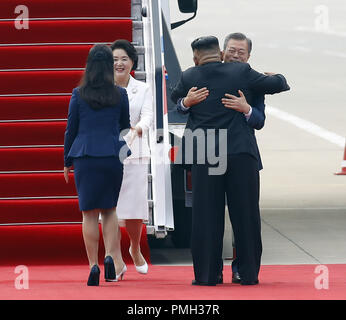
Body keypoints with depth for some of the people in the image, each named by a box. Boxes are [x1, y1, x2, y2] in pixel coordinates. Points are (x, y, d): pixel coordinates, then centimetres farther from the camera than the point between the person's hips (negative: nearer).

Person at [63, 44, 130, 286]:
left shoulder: (78, 94, -1)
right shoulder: (120, 95, 1)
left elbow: (71, 129, 3)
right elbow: (125, 127, 12)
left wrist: (67, 161, 11)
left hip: (85, 157, -1)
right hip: (112, 157, 1)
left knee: (89, 213, 3)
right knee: (109, 209, 13)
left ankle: (94, 266, -2)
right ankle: (111, 256, -6)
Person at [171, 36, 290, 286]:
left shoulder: (189, 78, 1)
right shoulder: (241, 73, 0)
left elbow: (175, 97, 20)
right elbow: (275, 85, 7)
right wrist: (281, 79, 29)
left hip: (205, 158, 0)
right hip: (242, 154, 0)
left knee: (207, 217, 5)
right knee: (245, 215, 6)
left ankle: (207, 274, 5)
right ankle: (249, 273, 9)